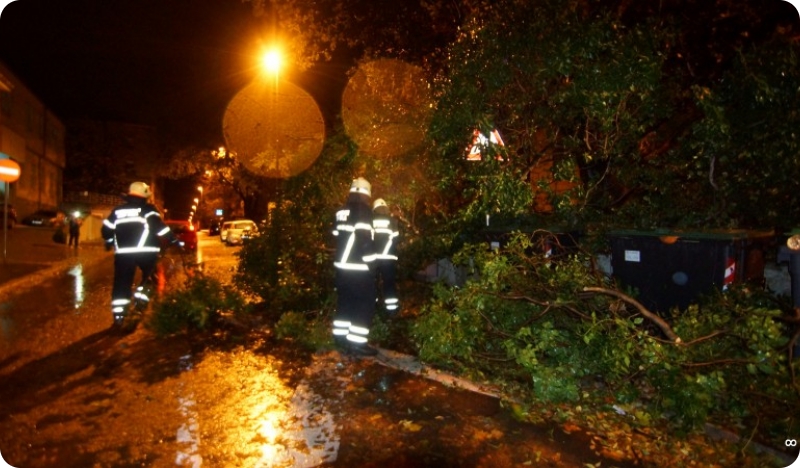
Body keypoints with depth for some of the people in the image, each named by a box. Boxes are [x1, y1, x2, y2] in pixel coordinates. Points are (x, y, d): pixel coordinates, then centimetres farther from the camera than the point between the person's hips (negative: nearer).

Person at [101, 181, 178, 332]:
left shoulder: (117, 211, 14)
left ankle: (119, 317, 7)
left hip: (123, 252, 4)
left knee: (121, 284, 9)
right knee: (150, 276, 18)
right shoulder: (148, 210, 1)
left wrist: (109, 242, 33)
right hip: (145, 252, -3)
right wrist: (175, 240, -10)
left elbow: (106, 230, 14)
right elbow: (159, 226, -12)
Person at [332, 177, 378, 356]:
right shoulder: (364, 210, -12)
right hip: (359, 266, -8)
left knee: (345, 301, 17)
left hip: (341, 264, 9)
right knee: (365, 304, -3)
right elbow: (365, 238, -20)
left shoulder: (341, 211, 14)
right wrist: (370, 261, -12)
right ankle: (357, 342, -6)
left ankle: (341, 336, 22)